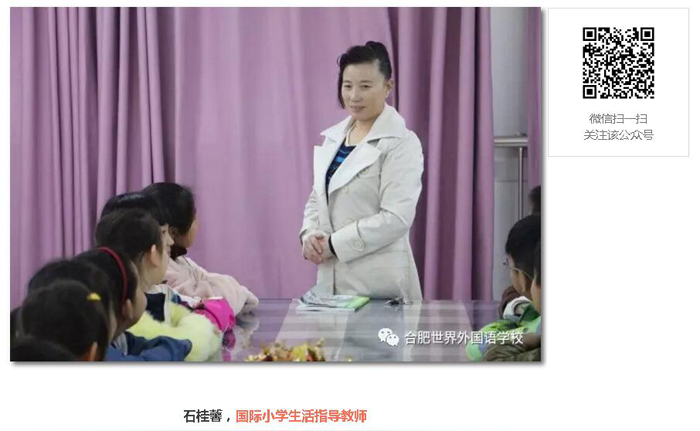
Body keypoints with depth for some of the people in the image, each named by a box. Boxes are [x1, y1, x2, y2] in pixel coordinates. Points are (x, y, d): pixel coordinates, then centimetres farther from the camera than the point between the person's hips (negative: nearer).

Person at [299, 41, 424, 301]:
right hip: (332, 278, 6)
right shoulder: (331, 138, 12)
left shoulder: (402, 144, -10)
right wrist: (309, 235, -4)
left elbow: (396, 218, -17)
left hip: (378, 283, -6)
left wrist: (334, 244, -17)